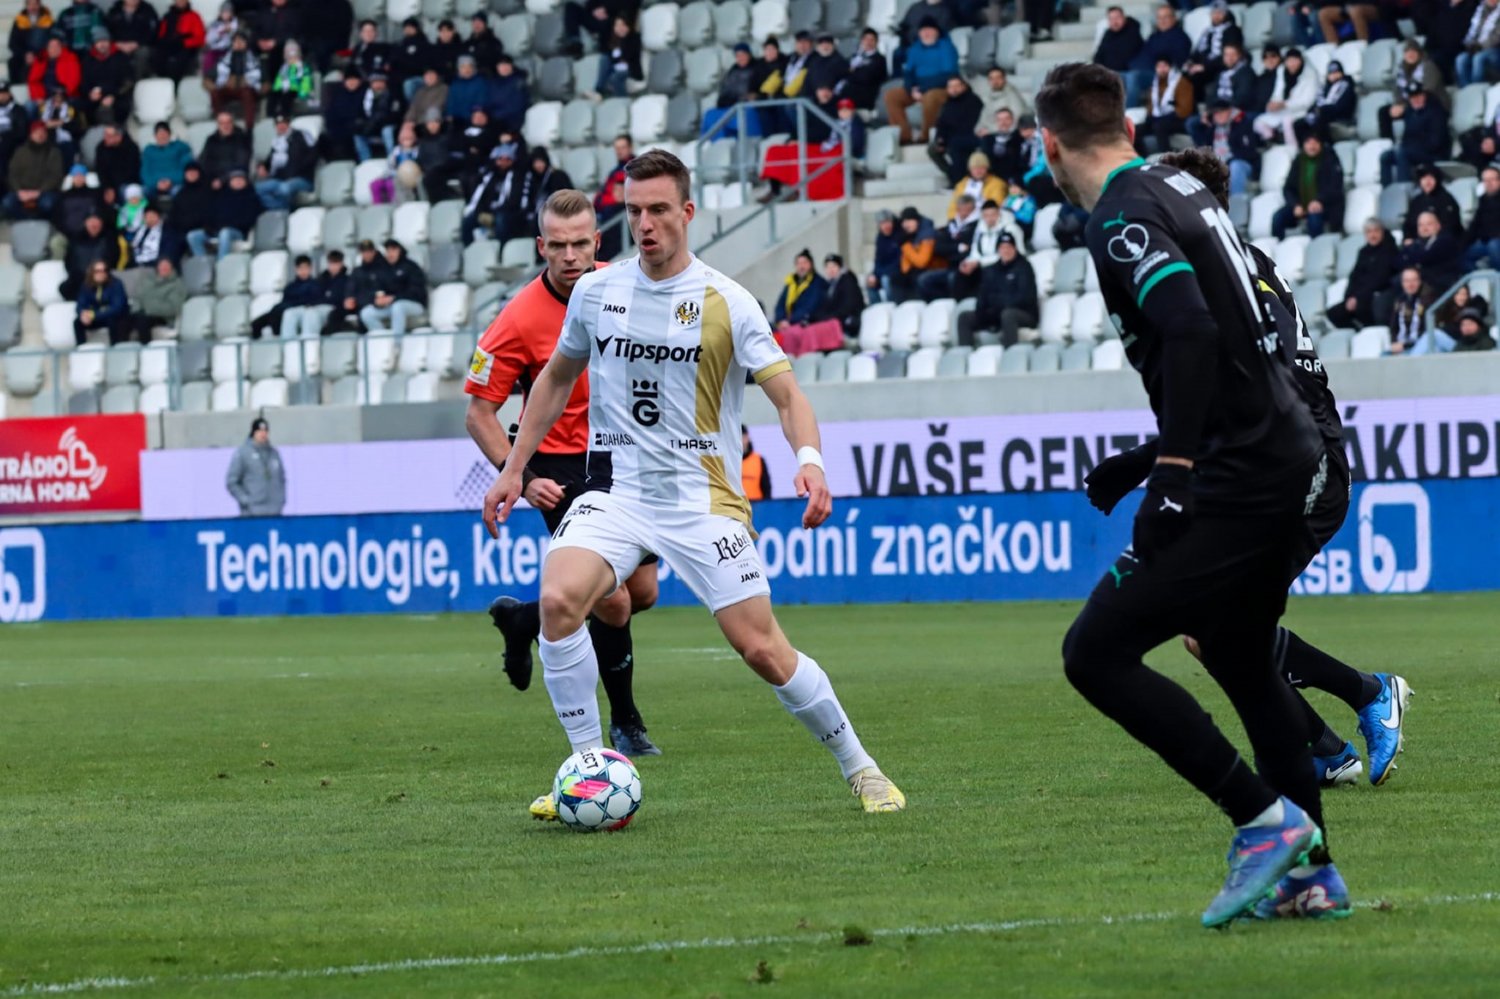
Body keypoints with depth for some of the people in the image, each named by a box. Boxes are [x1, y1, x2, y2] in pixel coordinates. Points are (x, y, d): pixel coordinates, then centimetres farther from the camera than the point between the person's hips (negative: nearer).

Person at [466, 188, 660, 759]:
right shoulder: (520, 320, -20)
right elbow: (479, 413, -14)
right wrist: (519, 477, -24)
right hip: (563, 470, -6)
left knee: (643, 593, 10)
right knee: (613, 603, -12)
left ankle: (524, 620, 33)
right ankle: (624, 723, 9)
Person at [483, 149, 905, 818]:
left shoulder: (726, 303, -5)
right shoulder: (596, 292, 5)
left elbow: (786, 392, -9)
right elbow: (557, 377, 21)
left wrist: (809, 459, -28)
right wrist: (514, 468, 18)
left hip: (703, 499, -2)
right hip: (617, 492, 2)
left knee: (762, 648, -7)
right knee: (558, 600, -25)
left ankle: (859, 769, 13)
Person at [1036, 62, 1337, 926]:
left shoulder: (1125, 218, -13)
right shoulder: (1185, 191, 15)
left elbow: (1190, 331, -27)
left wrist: (1173, 474, -28)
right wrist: (1155, 458, 31)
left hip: (1241, 481, -10)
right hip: (1294, 458, 10)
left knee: (1096, 653, -9)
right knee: (1240, 659, 23)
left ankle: (1264, 818, -9)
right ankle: (1311, 869, 25)